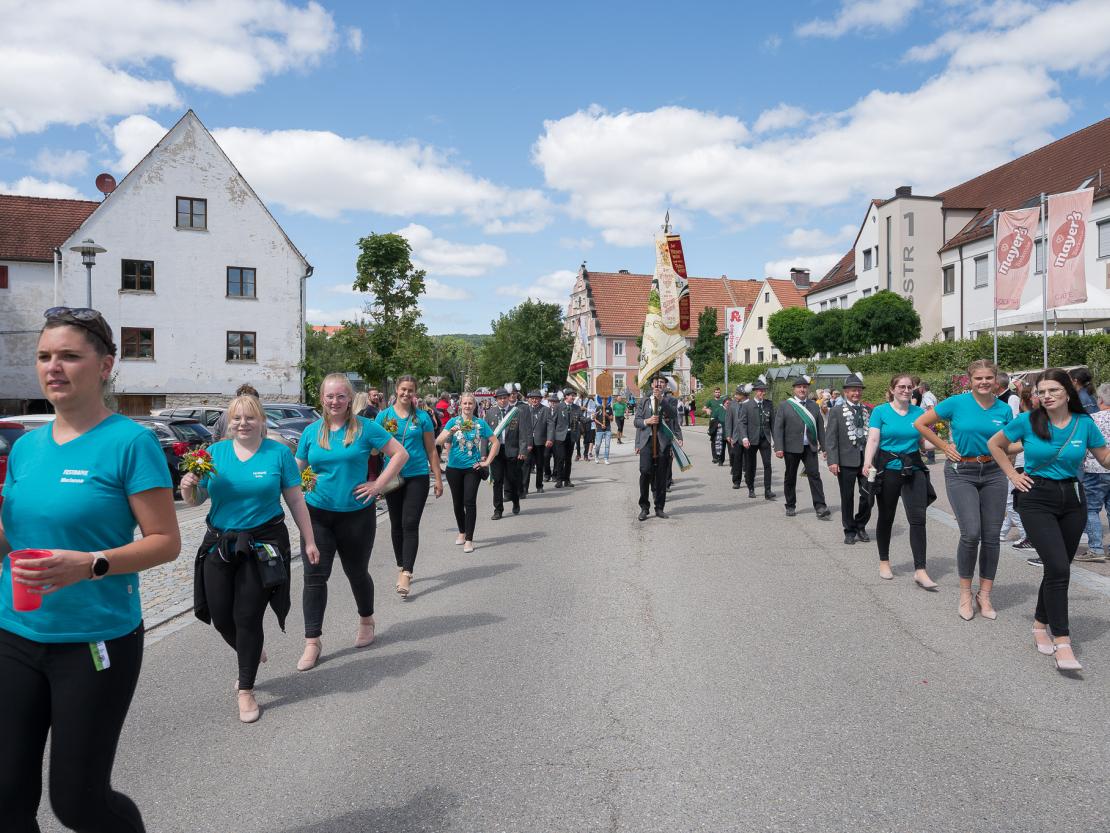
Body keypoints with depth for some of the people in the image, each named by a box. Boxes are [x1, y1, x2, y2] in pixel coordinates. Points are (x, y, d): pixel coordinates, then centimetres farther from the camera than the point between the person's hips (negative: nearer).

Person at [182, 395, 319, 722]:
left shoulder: (278, 453, -2)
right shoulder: (215, 453, 5)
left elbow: (296, 500, 1)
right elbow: (195, 501, 7)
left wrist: (309, 541, 1)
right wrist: (188, 487, -16)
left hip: (262, 547, -3)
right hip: (219, 545, 3)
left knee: (248, 617, 0)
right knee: (221, 616, 8)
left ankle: (246, 691, 17)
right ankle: (252, 655, 41)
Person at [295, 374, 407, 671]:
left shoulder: (364, 427, -6)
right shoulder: (311, 431, 4)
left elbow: (400, 454, -5)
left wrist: (378, 485, -10)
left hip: (356, 513, -2)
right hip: (317, 514, 2)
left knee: (356, 572, 13)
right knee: (314, 576, -4)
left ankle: (366, 621, 39)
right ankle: (312, 642, 6)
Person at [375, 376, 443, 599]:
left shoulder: (422, 417, 1)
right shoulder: (384, 416, 3)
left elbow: (431, 450, 5)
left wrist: (438, 478, 3)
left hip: (417, 476, -2)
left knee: (410, 524, -9)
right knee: (396, 524, 11)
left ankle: (406, 575, -12)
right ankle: (402, 568, 26)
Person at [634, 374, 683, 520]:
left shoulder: (669, 400, 12)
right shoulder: (644, 401, 18)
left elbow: (673, 415, -8)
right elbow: (636, 420, 14)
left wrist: (661, 400, -15)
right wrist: (647, 421, -5)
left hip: (664, 441, 0)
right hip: (647, 440, 0)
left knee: (661, 476, 2)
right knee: (645, 471, -13)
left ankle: (659, 508, 12)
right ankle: (644, 507, -3)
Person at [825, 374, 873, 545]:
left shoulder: (868, 411, 10)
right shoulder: (836, 411, 0)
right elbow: (830, 438, -5)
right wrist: (832, 461, -13)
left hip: (867, 459, 3)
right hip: (847, 461, -3)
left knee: (868, 496, 4)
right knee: (847, 498, 7)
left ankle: (860, 526, 27)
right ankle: (850, 531, 21)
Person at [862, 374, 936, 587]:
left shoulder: (919, 412, 7)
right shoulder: (880, 411, -1)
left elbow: (924, 442, 13)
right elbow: (873, 439, -11)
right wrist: (867, 462, -26)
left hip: (914, 468, 2)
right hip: (888, 468, -2)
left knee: (918, 518, -8)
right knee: (886, 517, 10)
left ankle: (920, 570, -7)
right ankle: (884, 562, 27)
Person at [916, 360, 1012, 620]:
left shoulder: (1004, 409, 5)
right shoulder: (957, 403, -5)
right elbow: (920, 424, 0)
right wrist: (944, 447, -1)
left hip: (993, 473, 3)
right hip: (961, 473, -3)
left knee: (991, 536, 3)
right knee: (971, 533, -12)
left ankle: (985, 595, 17)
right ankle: (965, 593, 6)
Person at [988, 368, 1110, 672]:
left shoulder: (1084, 423, -1)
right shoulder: (1027, 421, -7)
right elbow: (995, 444, 6)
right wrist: (1013, 475, 1)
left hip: (1072, 501, 3)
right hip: (1037, 500, -3)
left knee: (1058, 568, 10)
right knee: (1059, 568, -13)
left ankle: (1040, 624, 31)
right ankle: (1062, 643, -10)